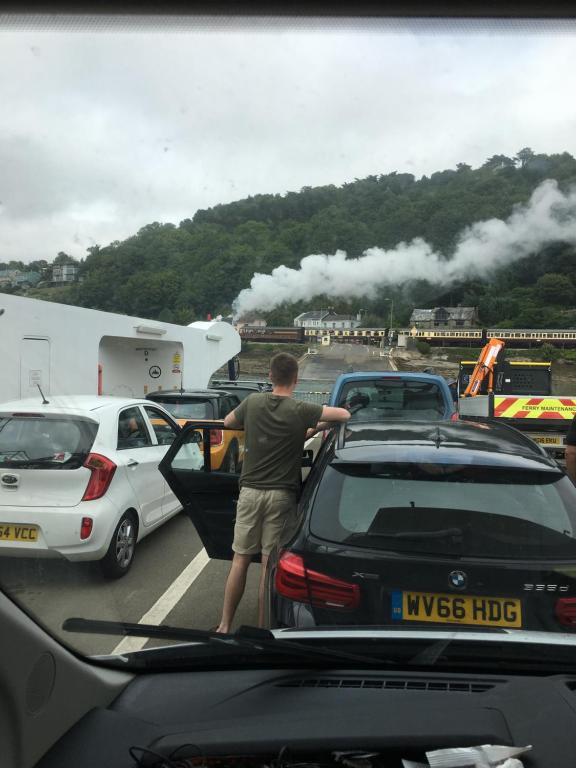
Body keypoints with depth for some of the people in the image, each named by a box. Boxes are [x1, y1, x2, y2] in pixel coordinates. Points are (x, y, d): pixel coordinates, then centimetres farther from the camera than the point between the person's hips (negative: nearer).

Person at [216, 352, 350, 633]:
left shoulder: (253, 402, 1)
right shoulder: (300, 411, -9)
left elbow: (228, 422, 18)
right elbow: (345, 415, -8)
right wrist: (315, 428, 6)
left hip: (250, 491, 3)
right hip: (281, 496, -2)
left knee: (240, 560, 11)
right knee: (269, 565, 5)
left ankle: (224, 626, 18)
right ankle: (261, 630, 15)